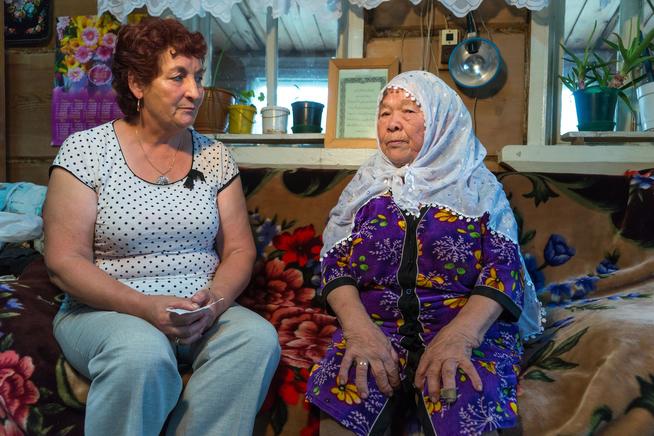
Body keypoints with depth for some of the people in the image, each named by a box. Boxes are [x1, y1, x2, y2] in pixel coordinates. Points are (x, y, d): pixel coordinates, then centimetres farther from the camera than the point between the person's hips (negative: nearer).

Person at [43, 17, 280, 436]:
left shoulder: (214, 155, 7)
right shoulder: (85, 150, -3)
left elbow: (239, 249, 6)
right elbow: (64, 262, -8)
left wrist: (215, 300, -15)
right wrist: (145, 307, -21)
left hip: (201, 314, 3)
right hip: (106, 309, -2)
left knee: (260, 337, -26)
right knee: (143, 353, -35)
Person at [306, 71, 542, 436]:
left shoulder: (480, 187, 8)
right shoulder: (367, 183, 13)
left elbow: (504, 268, -3)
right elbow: (334, 263, 5)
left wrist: (460, 334, -22)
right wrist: (359, 327, -15)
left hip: (468, 324, -1)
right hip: (376, 321, 2)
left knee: (465, 407, -32)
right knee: (345, 398, -28)